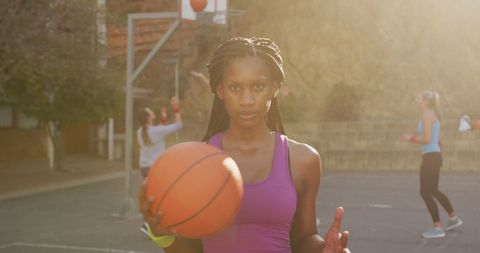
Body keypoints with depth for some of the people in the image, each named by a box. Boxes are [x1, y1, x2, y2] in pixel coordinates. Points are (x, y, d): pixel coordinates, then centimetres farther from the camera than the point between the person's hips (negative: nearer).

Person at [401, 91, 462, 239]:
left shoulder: (426, 115, -11)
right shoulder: (433, 116, 17)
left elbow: (427, 139, -19)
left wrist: (411, 138, -7)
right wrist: (413, 139, 16)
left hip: (431, 157, -10)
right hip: (434, 155, 10)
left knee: (425, 192, -5)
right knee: (433, 191, 22)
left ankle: (438, 228, -1)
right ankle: (453, 218, 35)